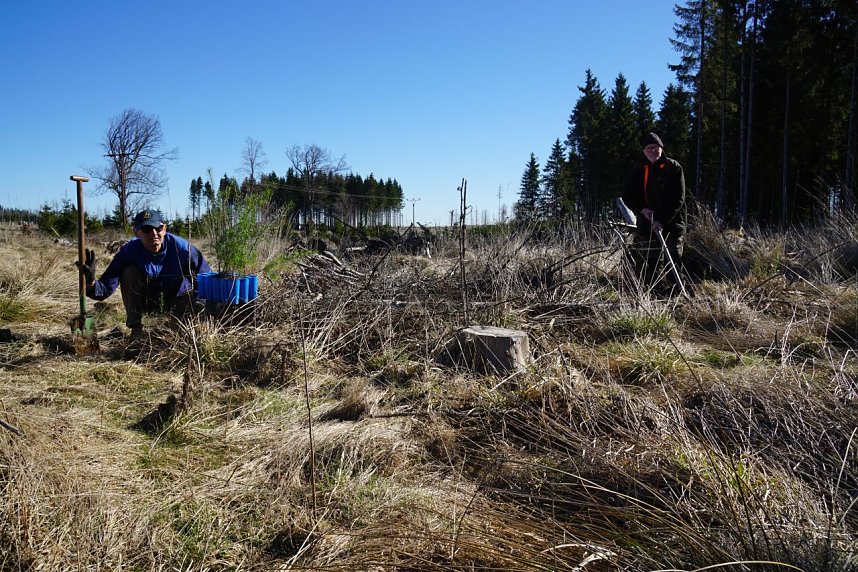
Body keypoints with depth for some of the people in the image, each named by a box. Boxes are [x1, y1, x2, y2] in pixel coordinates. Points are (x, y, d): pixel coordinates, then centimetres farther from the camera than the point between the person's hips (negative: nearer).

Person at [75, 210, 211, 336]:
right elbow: (105, 290, -26)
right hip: (146, 302, 1)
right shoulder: (128, 251, -21)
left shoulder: (181, 247, -23)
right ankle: (136, 328, -15)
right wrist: (90, 282, -49)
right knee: (130, 271, -25)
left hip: (176, 301, -1)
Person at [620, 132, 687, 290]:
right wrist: (642, 209, -7)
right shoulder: (638, 170, 9)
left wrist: (662, 221, -14)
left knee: (673, 262, -6)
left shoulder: (674, 167, -1)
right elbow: (627, 196, 11)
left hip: (671, 222, -3)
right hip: (646, 223, 3)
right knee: (644, 266, 3)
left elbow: (678, 199, -6)